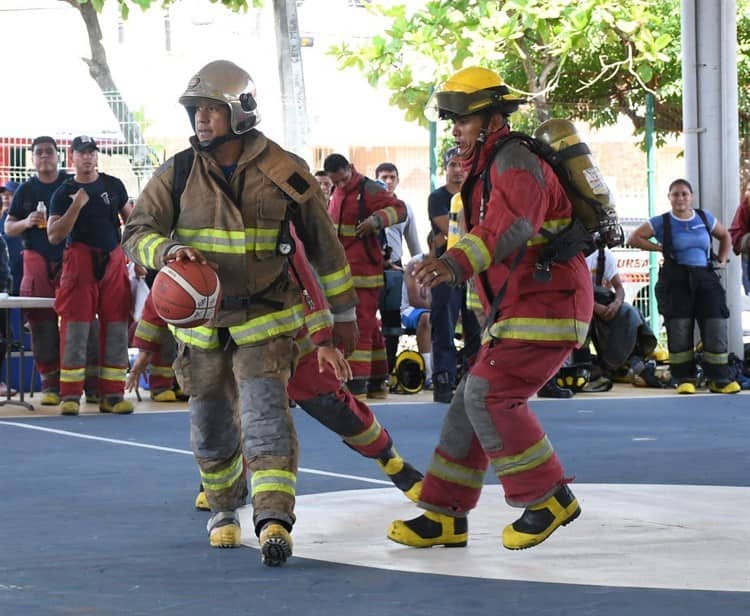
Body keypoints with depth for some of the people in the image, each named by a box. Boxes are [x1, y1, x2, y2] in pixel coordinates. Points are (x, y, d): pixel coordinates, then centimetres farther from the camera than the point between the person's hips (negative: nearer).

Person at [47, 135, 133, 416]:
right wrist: (76, 206, -17)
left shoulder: (113, 185, 10)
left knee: (116, 327, 2)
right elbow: (54, 236, -7)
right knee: (75, 328, -6)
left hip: (114, 260, 3)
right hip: (80, 260, -3)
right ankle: (70, 395, -4)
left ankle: (112, 394, 7)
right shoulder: (64, 192, 2)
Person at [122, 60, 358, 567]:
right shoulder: (177, 174, -1)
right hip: (201, 319, 3)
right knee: (211, 424, 11)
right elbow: (137, 233, -4)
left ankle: (274, 521, -26)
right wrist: (167, 249, -28)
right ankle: (224, 510, 34)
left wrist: (343, 312, 7)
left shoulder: (285, 173, -7)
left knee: (265, 409, -19)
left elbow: (323, 244, 2)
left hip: (265, 317, -3)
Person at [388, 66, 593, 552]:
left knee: (490, 393, -19)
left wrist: (455, 262, -50)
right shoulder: (485, 168, 17)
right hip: (515, 311, 10)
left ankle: (549, 499, -9)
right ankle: (445, 517, 11)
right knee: (472, 399, 7)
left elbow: (511, 225, -36)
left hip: (547, 306, -10)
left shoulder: (515, 162, -16)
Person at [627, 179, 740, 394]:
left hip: (705, 279, 2)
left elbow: (725, 236, 27)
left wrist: (722, 259, 14)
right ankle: (684, 378, 2)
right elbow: (634, 238, 4)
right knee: (679, 330, -7)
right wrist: (658, 247, -3)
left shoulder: (705, 218, 11)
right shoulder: (661, 222, 2)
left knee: (716, 328, -6)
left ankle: (719, 379, 0)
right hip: (676, 281, -2)